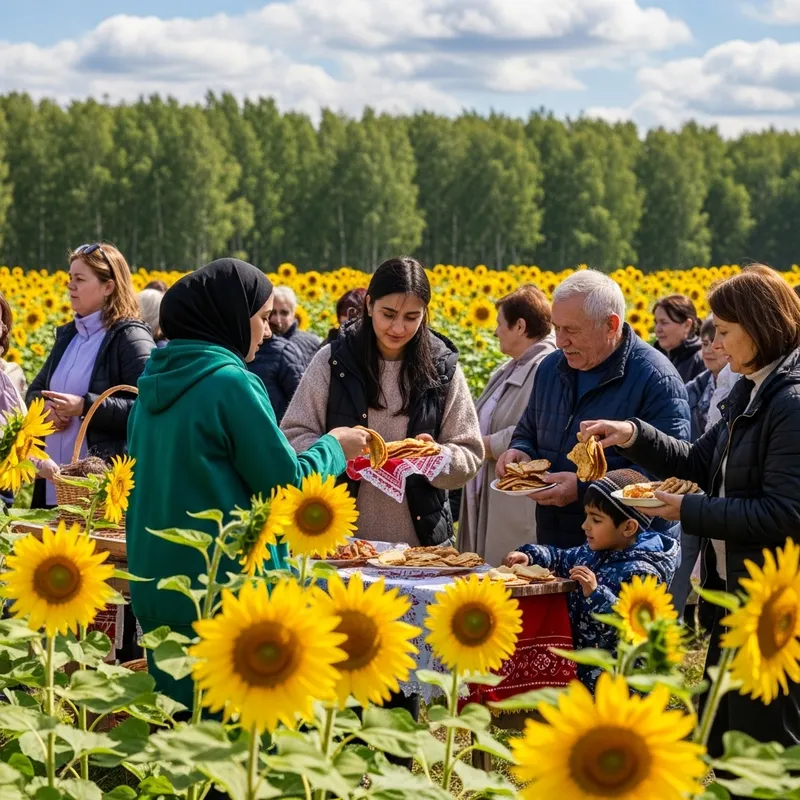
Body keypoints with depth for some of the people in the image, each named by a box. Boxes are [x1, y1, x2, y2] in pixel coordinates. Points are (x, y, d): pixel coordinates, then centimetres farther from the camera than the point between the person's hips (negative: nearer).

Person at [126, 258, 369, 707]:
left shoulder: (156, 381, 9)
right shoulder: (230, 382, -14)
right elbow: (285, 485, -11)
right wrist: (335, 448, 6)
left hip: (156, 584, 8)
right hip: (225, 585, -8)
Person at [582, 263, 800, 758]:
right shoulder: (752, 392, 10)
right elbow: (701, 464, 14)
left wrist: (691, 512, -18)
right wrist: (635, 436, 0)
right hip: (742, 587, 10)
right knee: (724, 735, 19)